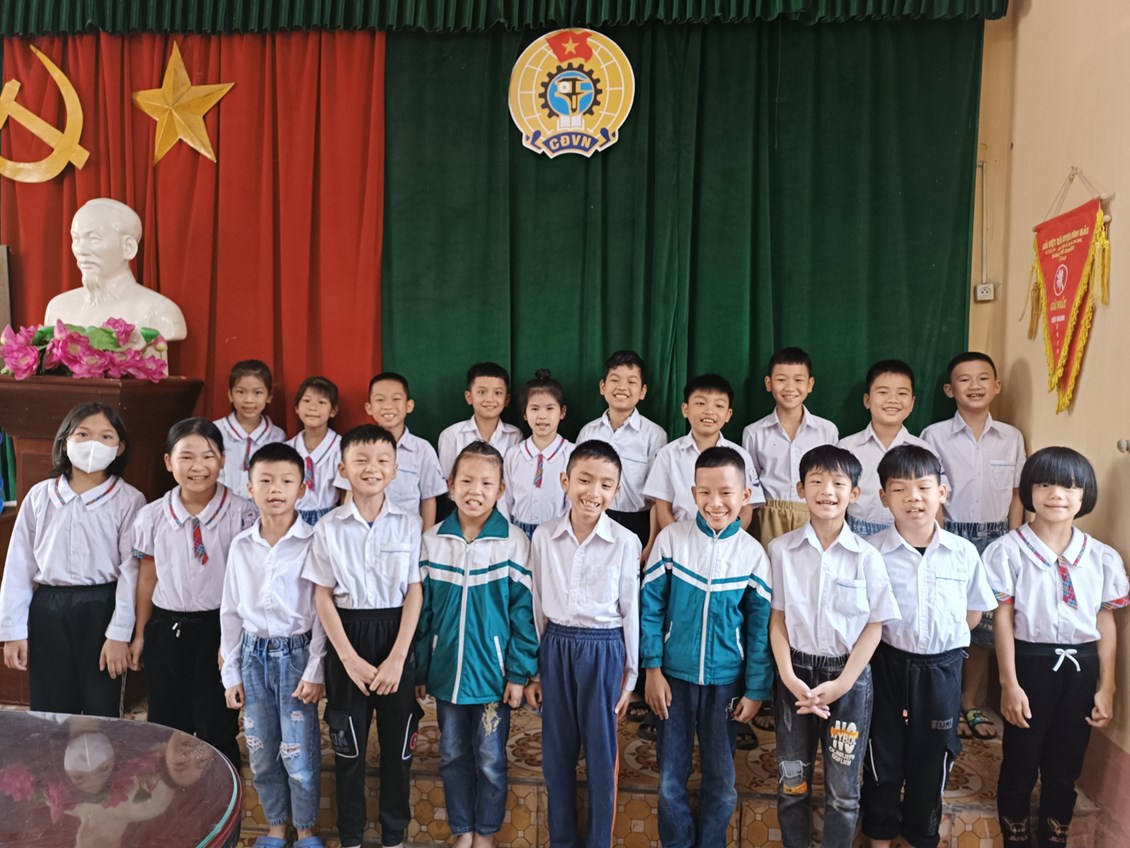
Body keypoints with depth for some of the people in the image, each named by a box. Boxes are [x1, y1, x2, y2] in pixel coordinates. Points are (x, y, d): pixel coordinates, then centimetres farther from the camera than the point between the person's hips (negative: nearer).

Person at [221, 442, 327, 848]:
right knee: (261, 753, 14)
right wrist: (230, 673, 8)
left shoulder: (313, 542, -11)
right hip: (254, 655, 4)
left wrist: (315, 670, -11)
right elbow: (230, 612, 8)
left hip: (295, 653, -4)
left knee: (298, 753, 2)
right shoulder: (241, 545, 2)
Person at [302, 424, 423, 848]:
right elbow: (323, 596, -3)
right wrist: (350, 659, -9)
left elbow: (414, 593, -4)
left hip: (395, 636, 0)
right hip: (347, 638, 0)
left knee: (398, 744, 10)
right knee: (348, 746, 11)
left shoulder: (409, 524, -3)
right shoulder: (329, 527, -3)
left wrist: (397, 658, -11)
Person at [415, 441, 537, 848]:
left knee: (490, 760, 12)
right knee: (453, 757, 16)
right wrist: (419, 671, 4)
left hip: (493, 673, -2)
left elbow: (523, 613, -8)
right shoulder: (431, 542, -4)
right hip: (446, 672, 3)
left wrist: (519, 673, -9)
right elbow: (421, 613, 2)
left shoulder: (513, 543, -11)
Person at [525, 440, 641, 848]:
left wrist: (629, 675, 2)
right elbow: (536, 606, 5)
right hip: (555, 648, 2)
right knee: (556, 752, 13)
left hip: (603, 651, -2)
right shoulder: (544, 536, -3)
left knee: (601, 753, 9)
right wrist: (532, 668, 8)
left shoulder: (625, 542, -9)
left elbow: (630, 611, -2)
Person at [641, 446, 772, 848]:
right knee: (671, 779, 10)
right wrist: (652, 669, -5)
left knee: (721, 781, 14)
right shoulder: (670, 539, -8)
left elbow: (760, 626, 0)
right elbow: (651, 607, -3)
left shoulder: (753, 553, -6)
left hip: (725, 682, 1)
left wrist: (755, 690, 0)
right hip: (674, 677, 0)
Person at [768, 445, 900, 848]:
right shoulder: (782, 549, -3)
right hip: (796, 672, 1)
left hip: (849, 675, -1)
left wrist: (841, 684, -11)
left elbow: (874, 626, -4)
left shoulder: (866, 556, -6)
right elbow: (777, 618, -1)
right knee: (792, 782, 11)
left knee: (843, 788, 9)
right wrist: (789, 677, -12)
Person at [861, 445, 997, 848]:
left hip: (942, 668, 2)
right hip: (887, 665, -1)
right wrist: (896, 640, -5)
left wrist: (943, 640, 3)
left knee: (933, 759, 16)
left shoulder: (963, 552, -5)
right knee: (883, 758, 13)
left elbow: (974, 611, 8)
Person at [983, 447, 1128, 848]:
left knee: (1065, 766, 15)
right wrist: (1009, 684, -10)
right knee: (1020, 763, 9)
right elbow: (1003, 619, -8)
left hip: (1082, 667, 3)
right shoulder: (1009, 550, -8)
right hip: (1031, 662, -3)